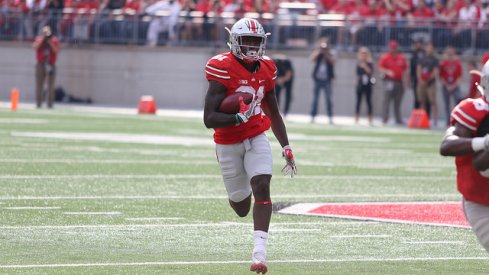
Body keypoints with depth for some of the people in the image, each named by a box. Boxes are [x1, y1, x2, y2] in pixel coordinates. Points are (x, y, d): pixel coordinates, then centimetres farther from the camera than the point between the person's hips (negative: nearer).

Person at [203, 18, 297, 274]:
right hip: (229, 144, -3)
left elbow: (273, 113, 13)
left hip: (257, 138, 3)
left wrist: (286, 148, 12)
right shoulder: (223, 70, -19)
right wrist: (239, 117, -37)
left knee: (262, 187, -19)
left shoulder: (265, 69, 0)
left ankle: (260, 250, -21)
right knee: (241, 207, 7)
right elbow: (209, 119, -24)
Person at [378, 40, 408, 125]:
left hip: (399, 82, 4)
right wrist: (387, 72, -21)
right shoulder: (385, 57, 1)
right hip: (389, 82, -4)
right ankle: (384, 119, -9)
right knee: (386, 100, -10)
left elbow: (405, 69, 19)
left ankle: (398, 120, 11)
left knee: (397, 102, 7)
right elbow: (380, 68, -3)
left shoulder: (402, 58, 13)